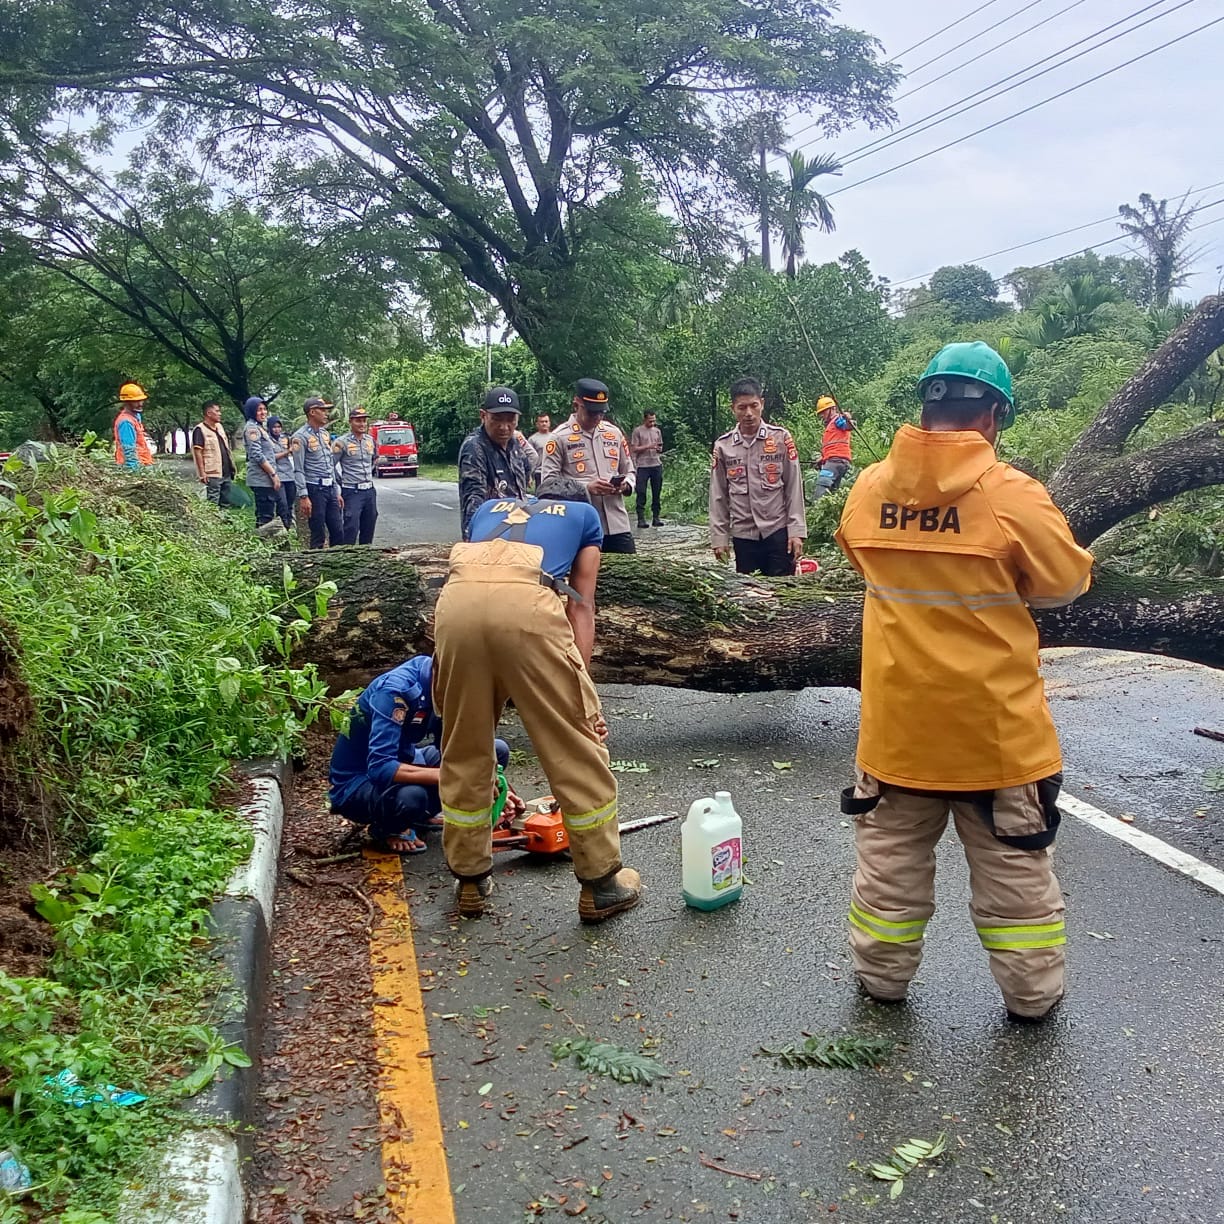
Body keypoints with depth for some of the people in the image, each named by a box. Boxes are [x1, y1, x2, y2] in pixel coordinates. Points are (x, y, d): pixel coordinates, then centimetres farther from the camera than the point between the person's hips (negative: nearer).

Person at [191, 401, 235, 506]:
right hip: (212, 474, -8)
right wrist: (202, 472, -19)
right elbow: (198, 451, -14)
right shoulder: (200, 430, -10)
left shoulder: (220, 427, 15)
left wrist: (231, 466, 19)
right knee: (213, 505, -6)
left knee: (226, 503, 13)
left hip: (226, 473, 8)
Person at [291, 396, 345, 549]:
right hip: (314, 490, -7)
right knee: (318, 536, -2)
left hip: (330, 489, 7)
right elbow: (298, 470, -12)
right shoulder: (300, 437, -9)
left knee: (338, 533, 7)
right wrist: (303, 496, -18)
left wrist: (337, 492, 17)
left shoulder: (325, 434, 14)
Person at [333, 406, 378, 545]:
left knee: (369, 529, 11)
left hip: (370, 491, 6)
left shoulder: (370, 440, 10)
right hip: (352, 492, -6)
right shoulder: (341, 443, -9)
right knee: (351, 528, -11)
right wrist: (339, 487, -9)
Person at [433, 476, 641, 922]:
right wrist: (579, 689, 16)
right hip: (526, 601, -3)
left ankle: (471, 880, 31)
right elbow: (580, 606, 21)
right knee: (575, 748, 10)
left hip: (456, 599, 4)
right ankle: (601, 884, 20)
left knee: (464, 750, 19)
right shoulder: (584, 514, 31)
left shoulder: (490, 508, 39)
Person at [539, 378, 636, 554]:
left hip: (618, 525, 5)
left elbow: (629, 472, 21)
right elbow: (548, 481, -8)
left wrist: (625, 485, -3)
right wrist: (586, 487, -18)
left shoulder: (614, 433, 15)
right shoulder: (560, 437, -1)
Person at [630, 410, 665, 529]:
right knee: (641, 493, -4)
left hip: (657, 465, 5)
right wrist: (648, 446, -14)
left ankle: (656, 518, 11)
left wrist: (659, 449, -3)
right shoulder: (637, 431, 0)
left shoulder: (657, 431, 14)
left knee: (656, 492, 6)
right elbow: (634, 449, -4)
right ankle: (641, 519, -4)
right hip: (643, 466, -5)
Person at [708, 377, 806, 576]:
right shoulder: (723, 446, 3)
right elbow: (718, 496, 7)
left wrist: (796, 531, -5)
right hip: (743, 535, 2)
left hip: (778, 531, -1)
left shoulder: (781, 438, -1)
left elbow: (794, 487, 0)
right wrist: (719, 536, 3)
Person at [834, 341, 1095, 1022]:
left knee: (891, 858, 20)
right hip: (993, 724, -3)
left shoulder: (869, 490, -5)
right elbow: (1069, 583, -4)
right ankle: (1033, 994, 29)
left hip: (898, 721, 3)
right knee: (1015, 868, 15)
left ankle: (882, 978, 33)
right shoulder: (1013, 495, -17)